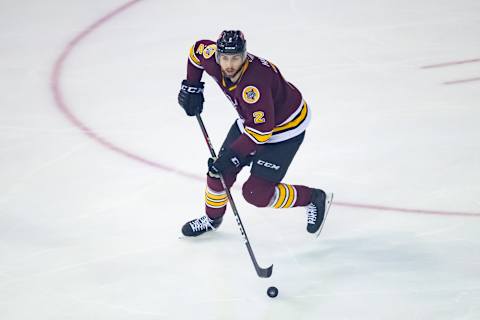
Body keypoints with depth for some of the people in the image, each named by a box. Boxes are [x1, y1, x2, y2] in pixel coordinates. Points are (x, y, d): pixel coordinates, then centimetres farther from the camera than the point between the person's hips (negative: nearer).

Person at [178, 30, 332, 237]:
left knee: (257, 193, -10)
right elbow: (197, 50, 7)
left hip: (285, 128, -7)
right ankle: (212, 218, 34)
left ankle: (314, 199, 10)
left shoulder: (254, 83, -40)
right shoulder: (213, 59, -18)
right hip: (251, 119, 8)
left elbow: (261, 130, -35)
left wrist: (232, 155, -31)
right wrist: (191, 87, 4)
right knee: (220, 171, 7)